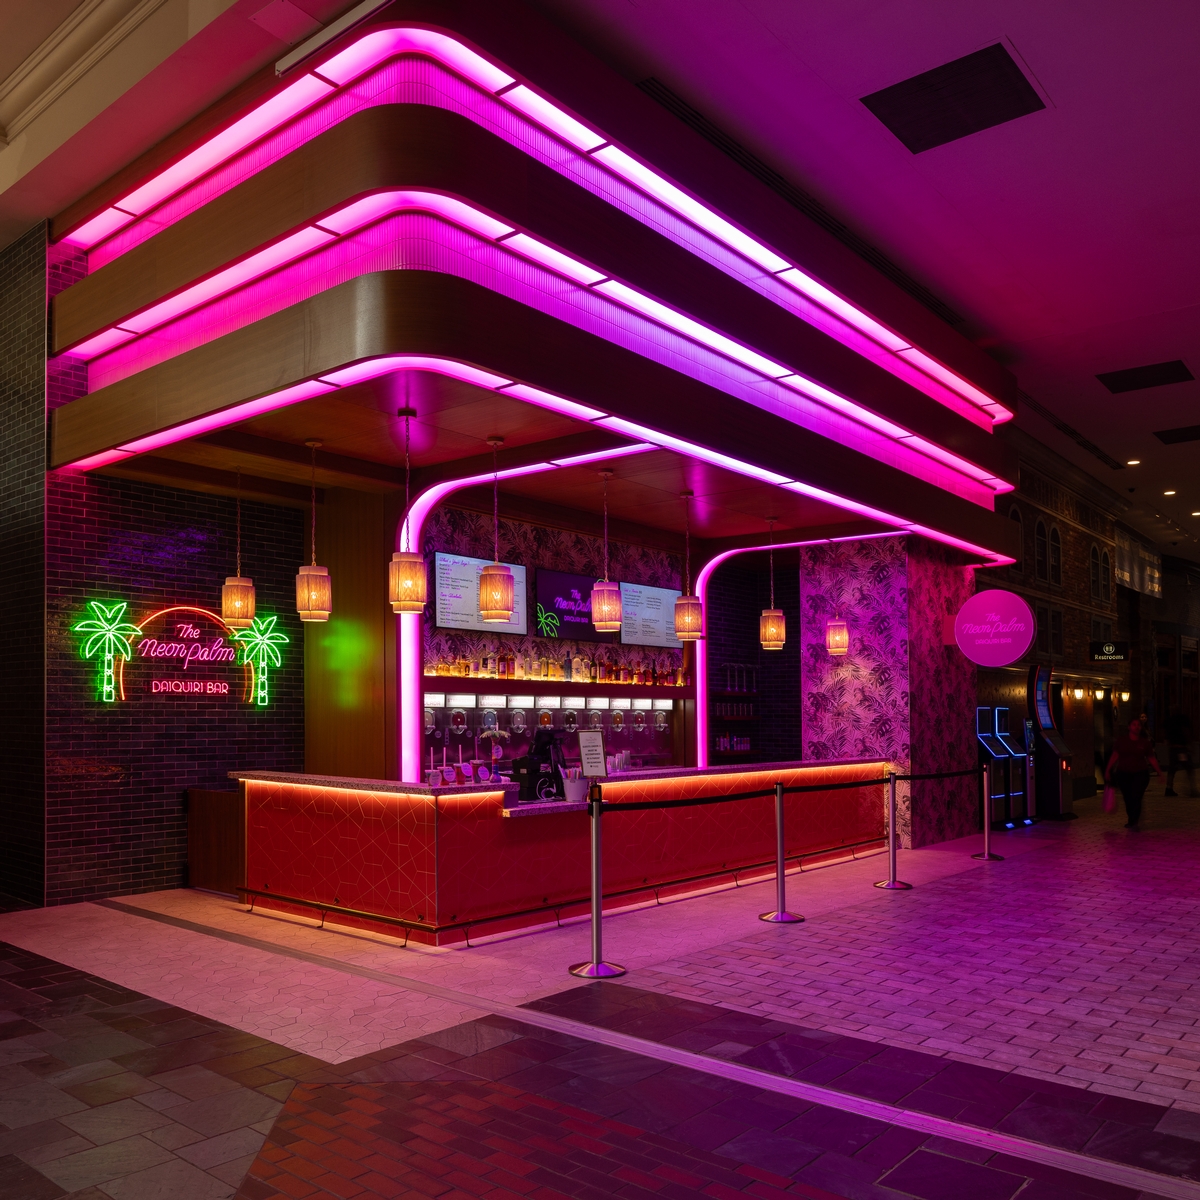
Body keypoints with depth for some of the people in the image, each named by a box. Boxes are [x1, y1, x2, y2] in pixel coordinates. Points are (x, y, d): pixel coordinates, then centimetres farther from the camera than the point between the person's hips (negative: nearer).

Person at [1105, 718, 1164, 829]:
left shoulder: (1145, 742, 4)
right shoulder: (1121, 741, 5)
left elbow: (1152, 759, 9)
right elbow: (1115, 756, 9)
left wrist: (1160, 772, 4)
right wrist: (1108, 771, 7)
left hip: (1140, 774, -1)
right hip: (1123, 774, 1)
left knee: (1136, 798, -14)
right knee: (1128, 799, 2)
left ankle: (1133, 822, -10)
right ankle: (1132, 821, 17)